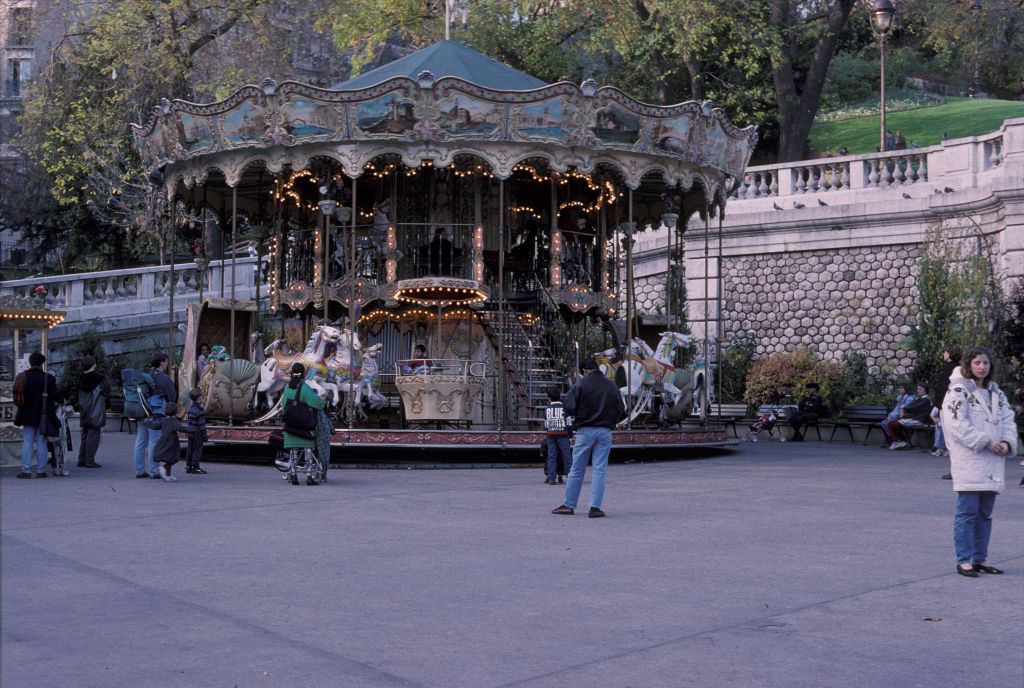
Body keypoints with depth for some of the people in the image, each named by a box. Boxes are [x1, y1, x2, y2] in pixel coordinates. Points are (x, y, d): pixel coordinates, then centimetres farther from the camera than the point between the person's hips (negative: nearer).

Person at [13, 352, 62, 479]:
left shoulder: (22, 377, 0)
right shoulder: (48, 378, -9)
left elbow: (16, 397, 4)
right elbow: (55, 395, -9)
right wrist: (62, 401, 11)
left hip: (27, 415, 2)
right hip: (43, 416, -2)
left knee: (27, 443, 5)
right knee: (41, 443, 4)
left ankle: (26, 470, 1)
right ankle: (40, 470, 4)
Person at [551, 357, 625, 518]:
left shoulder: (581, 384, -5)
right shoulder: (612, 386, 6)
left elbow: (568, 406, -11)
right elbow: (621, 412, 8)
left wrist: (576, 416, 8)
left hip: (585, 430, -2)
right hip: (605, 432, 2)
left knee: (577, 470, 6)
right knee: (599, 470, 4)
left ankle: (569, 505, 12)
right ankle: (595, 507, -2)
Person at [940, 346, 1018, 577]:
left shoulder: (997, 394, 17)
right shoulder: (958, 392, -6)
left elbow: (1008, 421, 12)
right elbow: (958, 425, -14)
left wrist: (1007, 443, -7)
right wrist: (986, 442, -17)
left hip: (992, 463, 7)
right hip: (968, 461, -7)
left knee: (985, 513, 11)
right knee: (968, 512, -7)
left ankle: (980, 559, 19)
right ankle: (964, 560, -2)